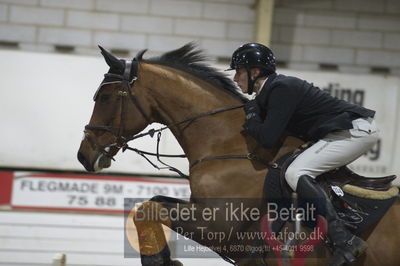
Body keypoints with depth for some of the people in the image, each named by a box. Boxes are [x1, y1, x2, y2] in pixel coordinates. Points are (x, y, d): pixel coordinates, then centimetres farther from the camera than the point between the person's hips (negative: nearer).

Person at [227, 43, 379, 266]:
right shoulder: (271, 90, 15)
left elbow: (269, 139, -20)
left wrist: (252, 120, -2)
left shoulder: (282, 89, -15)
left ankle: (345, 241, -29)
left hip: (355, 130, -11)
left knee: (295, 173, -21)